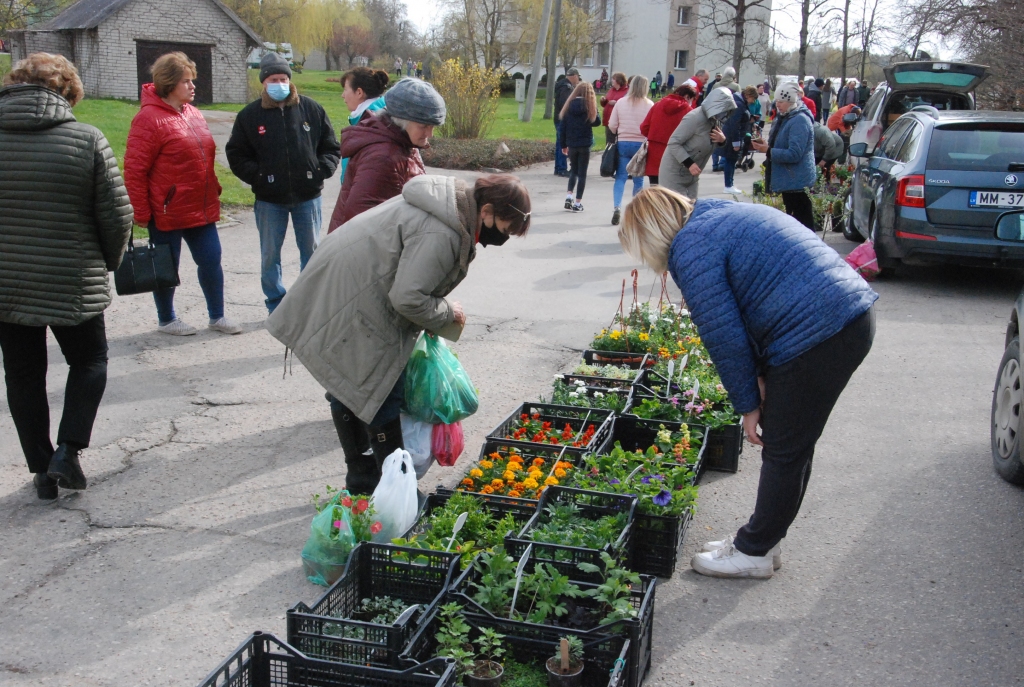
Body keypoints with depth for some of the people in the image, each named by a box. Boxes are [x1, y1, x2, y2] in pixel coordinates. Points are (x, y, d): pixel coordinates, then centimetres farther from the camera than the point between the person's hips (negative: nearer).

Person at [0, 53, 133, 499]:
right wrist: (108, 263, 8)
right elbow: (117, 216, -10)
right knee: (89, 362, 18)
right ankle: (68, 450, 4)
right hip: (73, 286, -2)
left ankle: (42, 471, 20)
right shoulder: (86, 140, -10)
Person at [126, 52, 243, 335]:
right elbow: (134, 170, -16)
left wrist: (213, 190, 15)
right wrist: (141, 213, -15)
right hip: (167, 212, -7)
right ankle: (166, 320, 25)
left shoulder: (194, 114, 10)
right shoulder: (149, 118, -14)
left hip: (201, 208, 7)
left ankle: (217, 316, 24)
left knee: (211, 260, 10)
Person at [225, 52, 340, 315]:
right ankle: (276, 305, 19)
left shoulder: (311, 109, 2)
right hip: (269, 199, -1)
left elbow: (330, 145, 8)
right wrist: (256, 176, -10)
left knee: (311, 250, 10)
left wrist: (322, 170, -7)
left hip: (308, 196, 1)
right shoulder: (249, 115, 0)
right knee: (270, 254, 6)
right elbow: (236, 154, 4)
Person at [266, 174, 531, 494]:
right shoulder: (440, 235, -27)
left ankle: (361, 480, 30)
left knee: (347, 390, 18)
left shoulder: (455, 204, 7)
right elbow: (408, 297, -28)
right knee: (381, 395, -4)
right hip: (349, 308, -11)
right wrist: (447, 312, -12)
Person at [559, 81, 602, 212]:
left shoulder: (569, 105, -1)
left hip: (571, 144, 2)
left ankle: (569, 196, 4)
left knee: (573, 170, 19)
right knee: (582, 173, 5)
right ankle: (578, 203, 5)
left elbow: (563, 126, 1)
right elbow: (597, 122, 1)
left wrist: (563, 145, 8)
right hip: (585, 144, -2)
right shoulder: (590, 106, -7)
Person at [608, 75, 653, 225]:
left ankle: (617, 207, -15)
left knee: (620, 177, 3)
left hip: (623, 144, 1)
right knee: (638, 179, 9)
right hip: (642, 145, -1)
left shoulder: (620, 102, -1)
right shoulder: (649, 105, -6)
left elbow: (612, 125, 1)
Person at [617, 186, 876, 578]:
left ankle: (754, 552, 19)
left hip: (816, 337, -10)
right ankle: (763, 540, 31)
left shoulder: (691, 248, -10)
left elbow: (722, 336, -11)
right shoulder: (721, 217, 20)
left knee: (784, 452, 4)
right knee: (791, 446, 19)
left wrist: (748, 403, 0)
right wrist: (762, 379, 15)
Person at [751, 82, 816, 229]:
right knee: (791, 216, 19)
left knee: (802, 219, -6)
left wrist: (768, 150, -22)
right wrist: (765, 145, 9)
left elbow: (794, 154, -25)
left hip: (797, 181, -10)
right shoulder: (785, 118, 11)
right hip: (788, 179, 10)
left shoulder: (800, 120, -20)